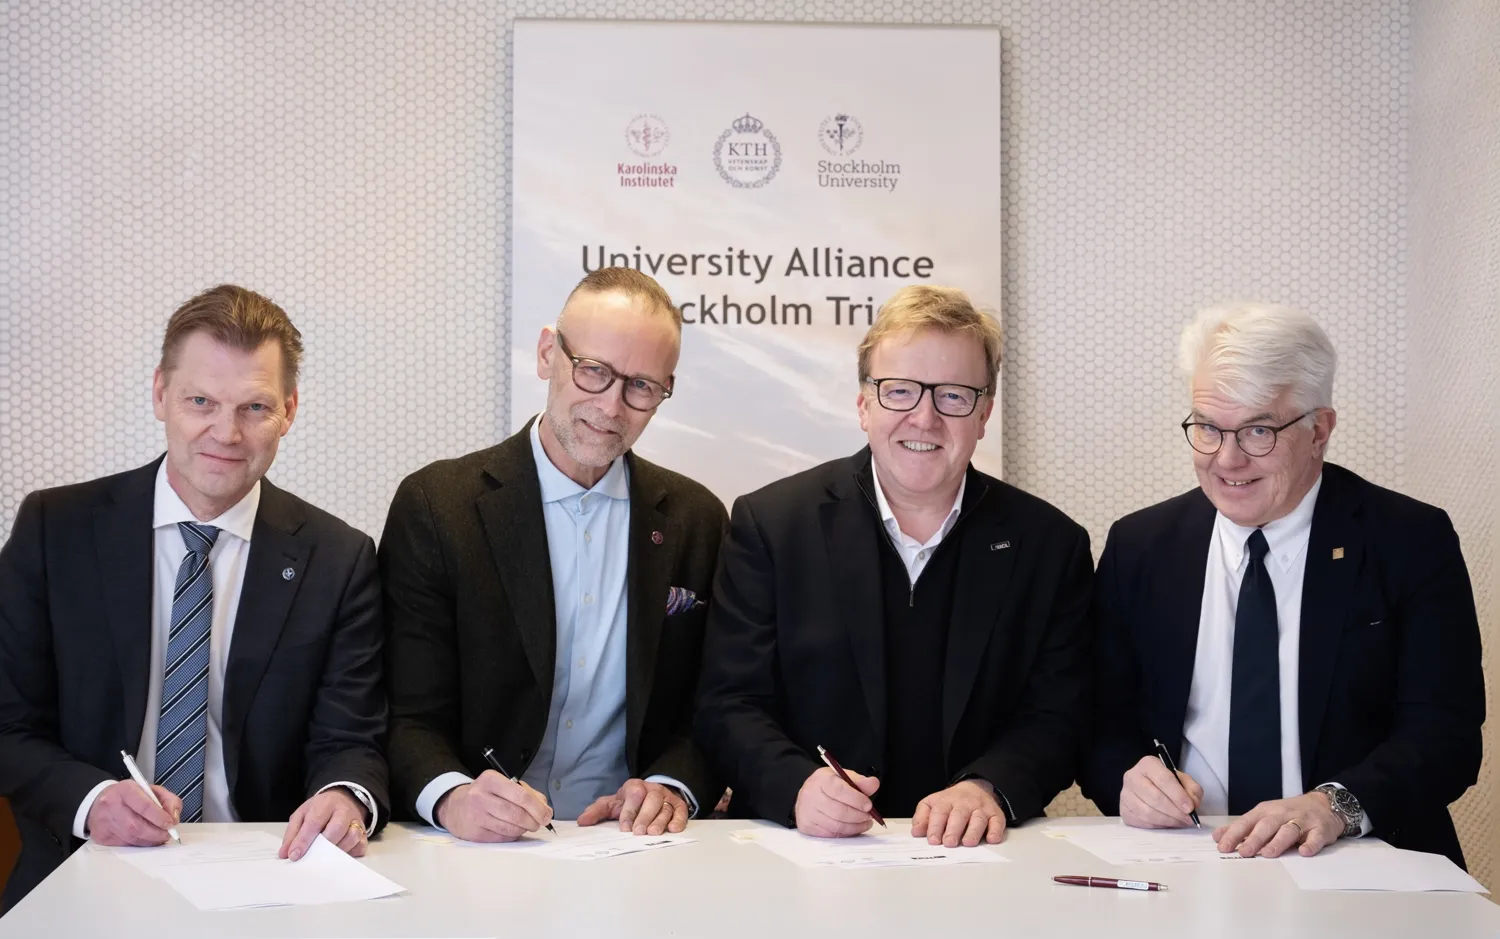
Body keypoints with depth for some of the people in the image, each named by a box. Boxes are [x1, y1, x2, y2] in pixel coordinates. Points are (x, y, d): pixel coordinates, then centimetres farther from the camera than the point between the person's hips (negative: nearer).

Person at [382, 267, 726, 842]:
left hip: (633, 841, 3)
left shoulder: (696, 519, 8)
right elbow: (409, 715, -4)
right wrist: (451, 796, -25)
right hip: (479, 844, -2)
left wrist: (672, 789, -9)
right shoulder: (434, 506, -1)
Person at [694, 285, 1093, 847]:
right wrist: (797, 786, -20)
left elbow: (1058, 714, 4)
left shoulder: (1050, 544, 6)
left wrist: (990, 789, -16)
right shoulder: (769, 523, 2)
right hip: (801, 853, 0)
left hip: (973, 854, 1)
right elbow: (729, 705, -1)